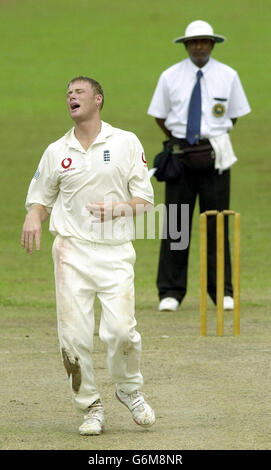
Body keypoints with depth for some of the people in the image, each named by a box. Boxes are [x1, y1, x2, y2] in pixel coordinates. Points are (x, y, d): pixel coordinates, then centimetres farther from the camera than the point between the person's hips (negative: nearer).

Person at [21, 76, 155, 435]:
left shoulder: (127, 143, 6)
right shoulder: (56, 152, 12)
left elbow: (145, 200, 6)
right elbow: (41, 200, 16)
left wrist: (120, 208, -15)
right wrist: (33, 218, -7)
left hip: (116, 253, -2)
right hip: (72, 250, 2)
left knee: (121, 330, -14)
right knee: (74, 335, -6)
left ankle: (129, 390, 13)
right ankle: (91, 408, 8)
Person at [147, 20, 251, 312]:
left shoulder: (228, 76, 4)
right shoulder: (170, 77, 4)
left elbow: (235, 114, 14)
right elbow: (159, 115, 13)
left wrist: (214, 138, 12)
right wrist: (178, 142, 10)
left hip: (214, 155, 0)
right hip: (180, 154, 0)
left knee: (216, 222, 1)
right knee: (175, 222, -2)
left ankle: (222, 291, 6)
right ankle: (170, 293, 0)